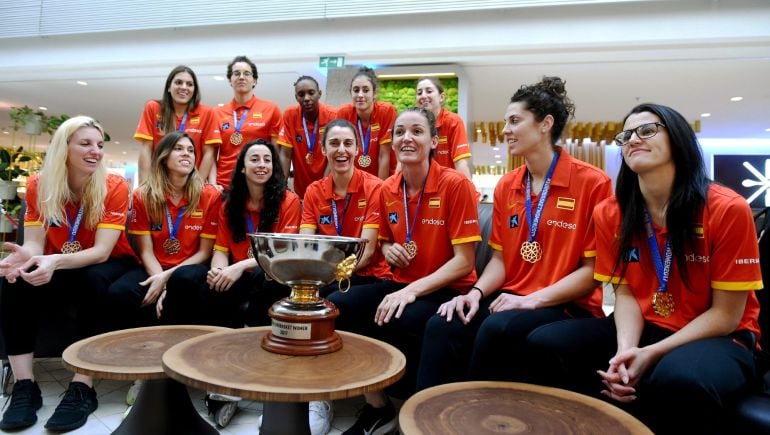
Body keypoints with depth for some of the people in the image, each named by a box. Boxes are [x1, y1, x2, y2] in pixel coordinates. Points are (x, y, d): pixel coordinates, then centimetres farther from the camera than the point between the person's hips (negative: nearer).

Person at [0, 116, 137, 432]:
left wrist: (56, 261, -42)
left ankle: (83, 387, -32)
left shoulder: (115, 187, -17)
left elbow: (102, 251, -23)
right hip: (58, 268, 3)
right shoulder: (38, 185, -6)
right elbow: (34, 243, -10)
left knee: (92, 280, -36)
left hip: (107, 266, -3)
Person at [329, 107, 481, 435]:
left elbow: (463, 261, -16)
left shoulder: (455, 185, -13)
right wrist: (389, 251, -4)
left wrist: (412, 291, -25)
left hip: (446, 291, -6)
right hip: (401, 286, 6)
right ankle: (376, 406, -1)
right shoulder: (387, 190, 5)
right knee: (336, 306, -17)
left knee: (401, 321, -35)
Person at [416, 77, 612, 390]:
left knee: (497, 329, -34)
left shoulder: (592, 183, -7)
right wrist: (477, 292, -9)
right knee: (443, 325, -24)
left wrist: (533, 299, -18)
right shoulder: (505, 186, 11)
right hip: (510, 299, 5)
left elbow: (594, 269, -8)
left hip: (566, 307, -4)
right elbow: (500, 258, 11)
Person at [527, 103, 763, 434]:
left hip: (717, 338, -4)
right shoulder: (610, 213, -1)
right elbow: (625, 292, 1)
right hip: (643, 329, 5)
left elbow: (726, 315, -11)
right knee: (545, 343, -16)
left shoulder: (727, 208, -14)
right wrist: (625, 348, -20)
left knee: (678, 380, -40)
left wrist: (652, 354, -21)